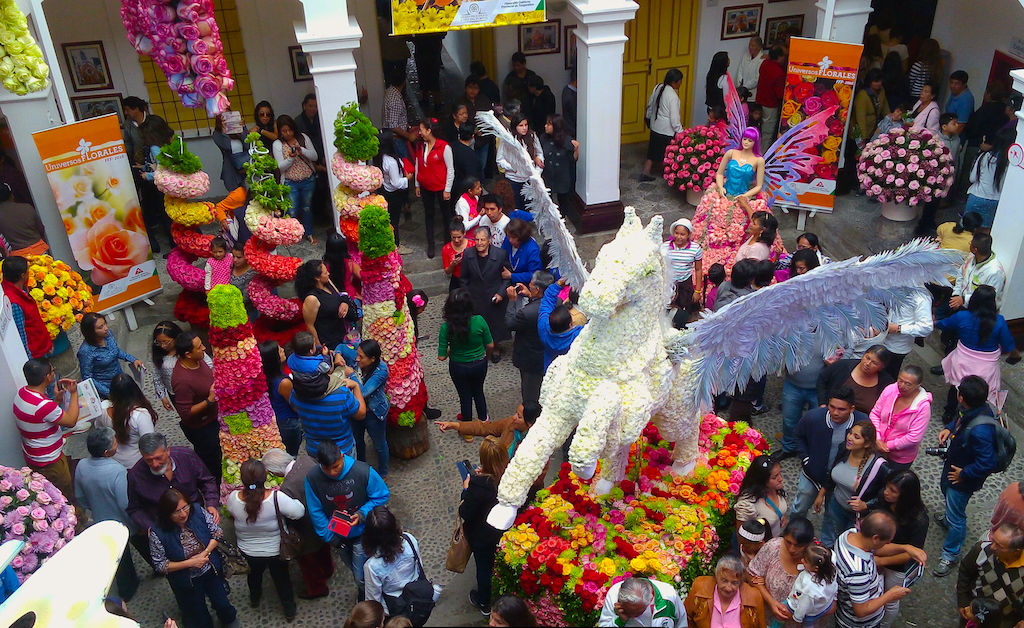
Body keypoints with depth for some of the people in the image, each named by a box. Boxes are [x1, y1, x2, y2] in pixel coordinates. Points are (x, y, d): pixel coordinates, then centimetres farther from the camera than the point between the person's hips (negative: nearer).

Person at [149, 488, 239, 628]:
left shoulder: (197, 512, -22)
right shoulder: (158, 533, -28)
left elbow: (218, 532, -10)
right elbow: (160, 565, -20)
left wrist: (205, 553, -22)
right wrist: (189, 563, -25)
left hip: (211, 569, 2)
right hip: (186, 580, -2)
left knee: (222, 603, 20)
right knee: (198, 613, 18)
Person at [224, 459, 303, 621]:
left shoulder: (233, 498, -28)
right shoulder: (276, 497, -37)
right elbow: (299, 511, -28)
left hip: (248, 552, 2)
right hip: (275, 552, -2)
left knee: (254, 575, 35)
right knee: (281, 579, 27)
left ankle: (254, 599, 63)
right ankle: (289, 610, 48)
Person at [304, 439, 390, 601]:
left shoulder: (363, 471, -30)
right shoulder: (313, 477, -23)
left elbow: (382, 496, -15)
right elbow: (316, 511, -10)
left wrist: (362, 514, -27)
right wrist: (329, 537, -10)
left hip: (361, 531, -3)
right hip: (337, 534, 3)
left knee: (361, 576, 5)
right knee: (353, 567, 27)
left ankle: (365, 600, 36)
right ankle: (363, 588, 57)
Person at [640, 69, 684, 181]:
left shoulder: (658, 88, -2)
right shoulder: (673, 96, -25)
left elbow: (650, 104, 12)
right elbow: (674, 118, -23)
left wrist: (648, 117, 28)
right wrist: (680, 132, -15)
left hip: (655, 126, 8)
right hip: (667, 130, -8)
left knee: (653, 150, 17)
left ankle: (645, 173, 19)